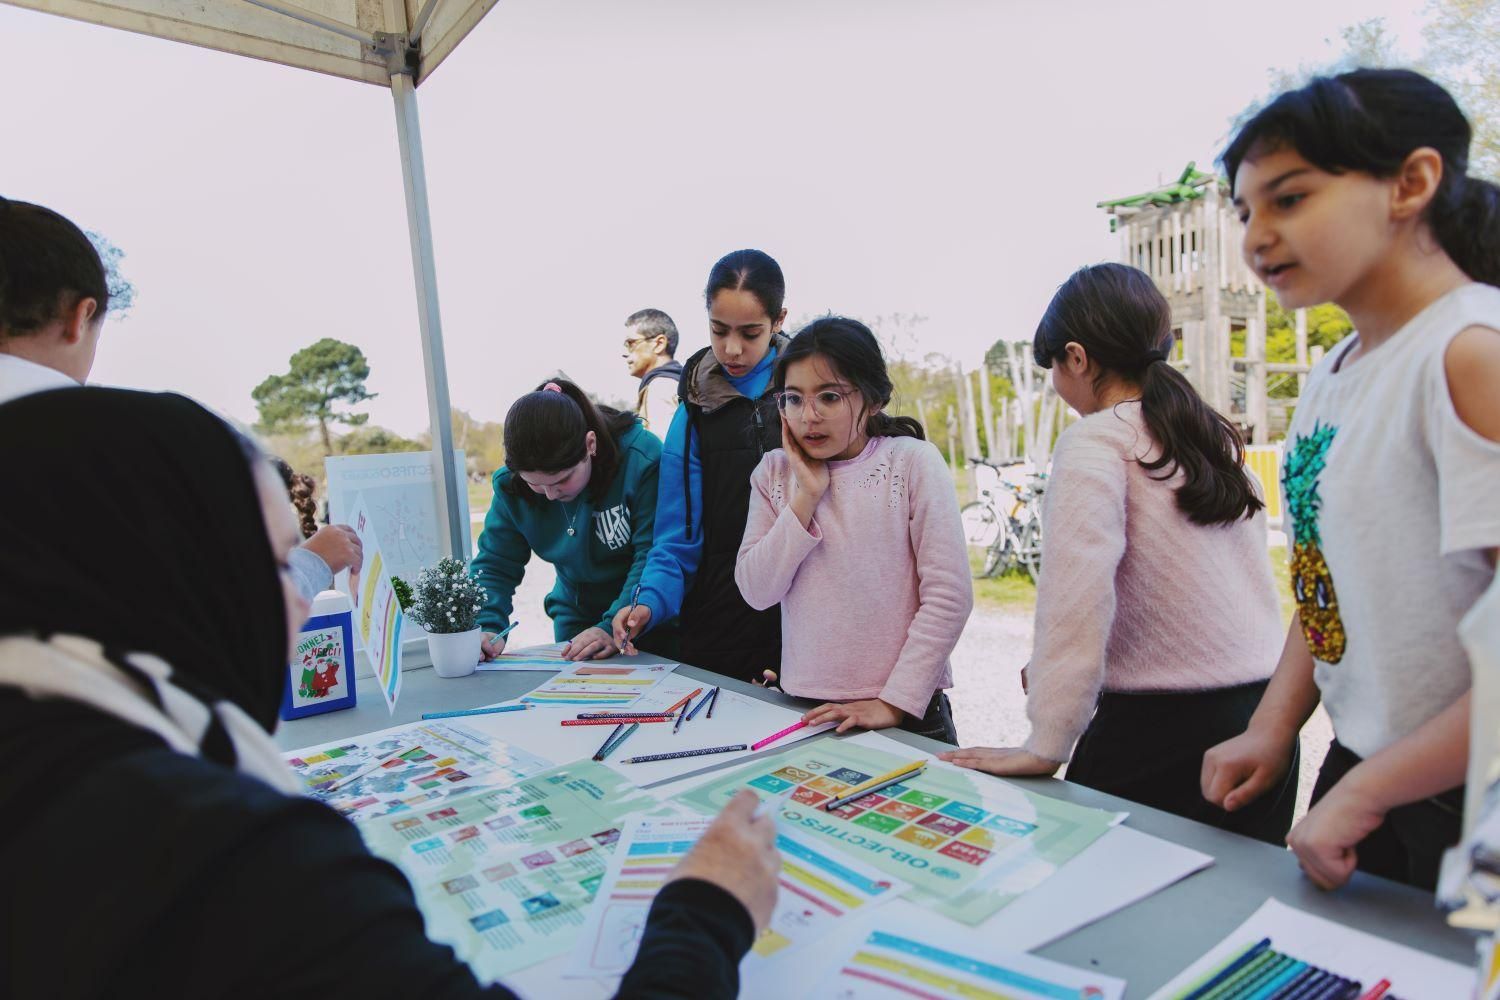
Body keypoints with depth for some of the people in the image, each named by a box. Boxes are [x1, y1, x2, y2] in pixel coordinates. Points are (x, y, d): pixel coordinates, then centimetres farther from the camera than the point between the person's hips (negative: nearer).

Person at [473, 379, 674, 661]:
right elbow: (495, 564, -7)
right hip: (575, 617, 4)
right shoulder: (511, 483, -12)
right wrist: (487, 627, -24)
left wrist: (615, 627, -36)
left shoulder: (642, 457, -28)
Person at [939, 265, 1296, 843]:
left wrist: (1045, 747, -17)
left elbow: (1077, 596, -22)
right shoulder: (1217, 436, 9)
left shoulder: (1097, 440, -12)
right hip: (1264, 716, 8)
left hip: (1162, 729, -7)